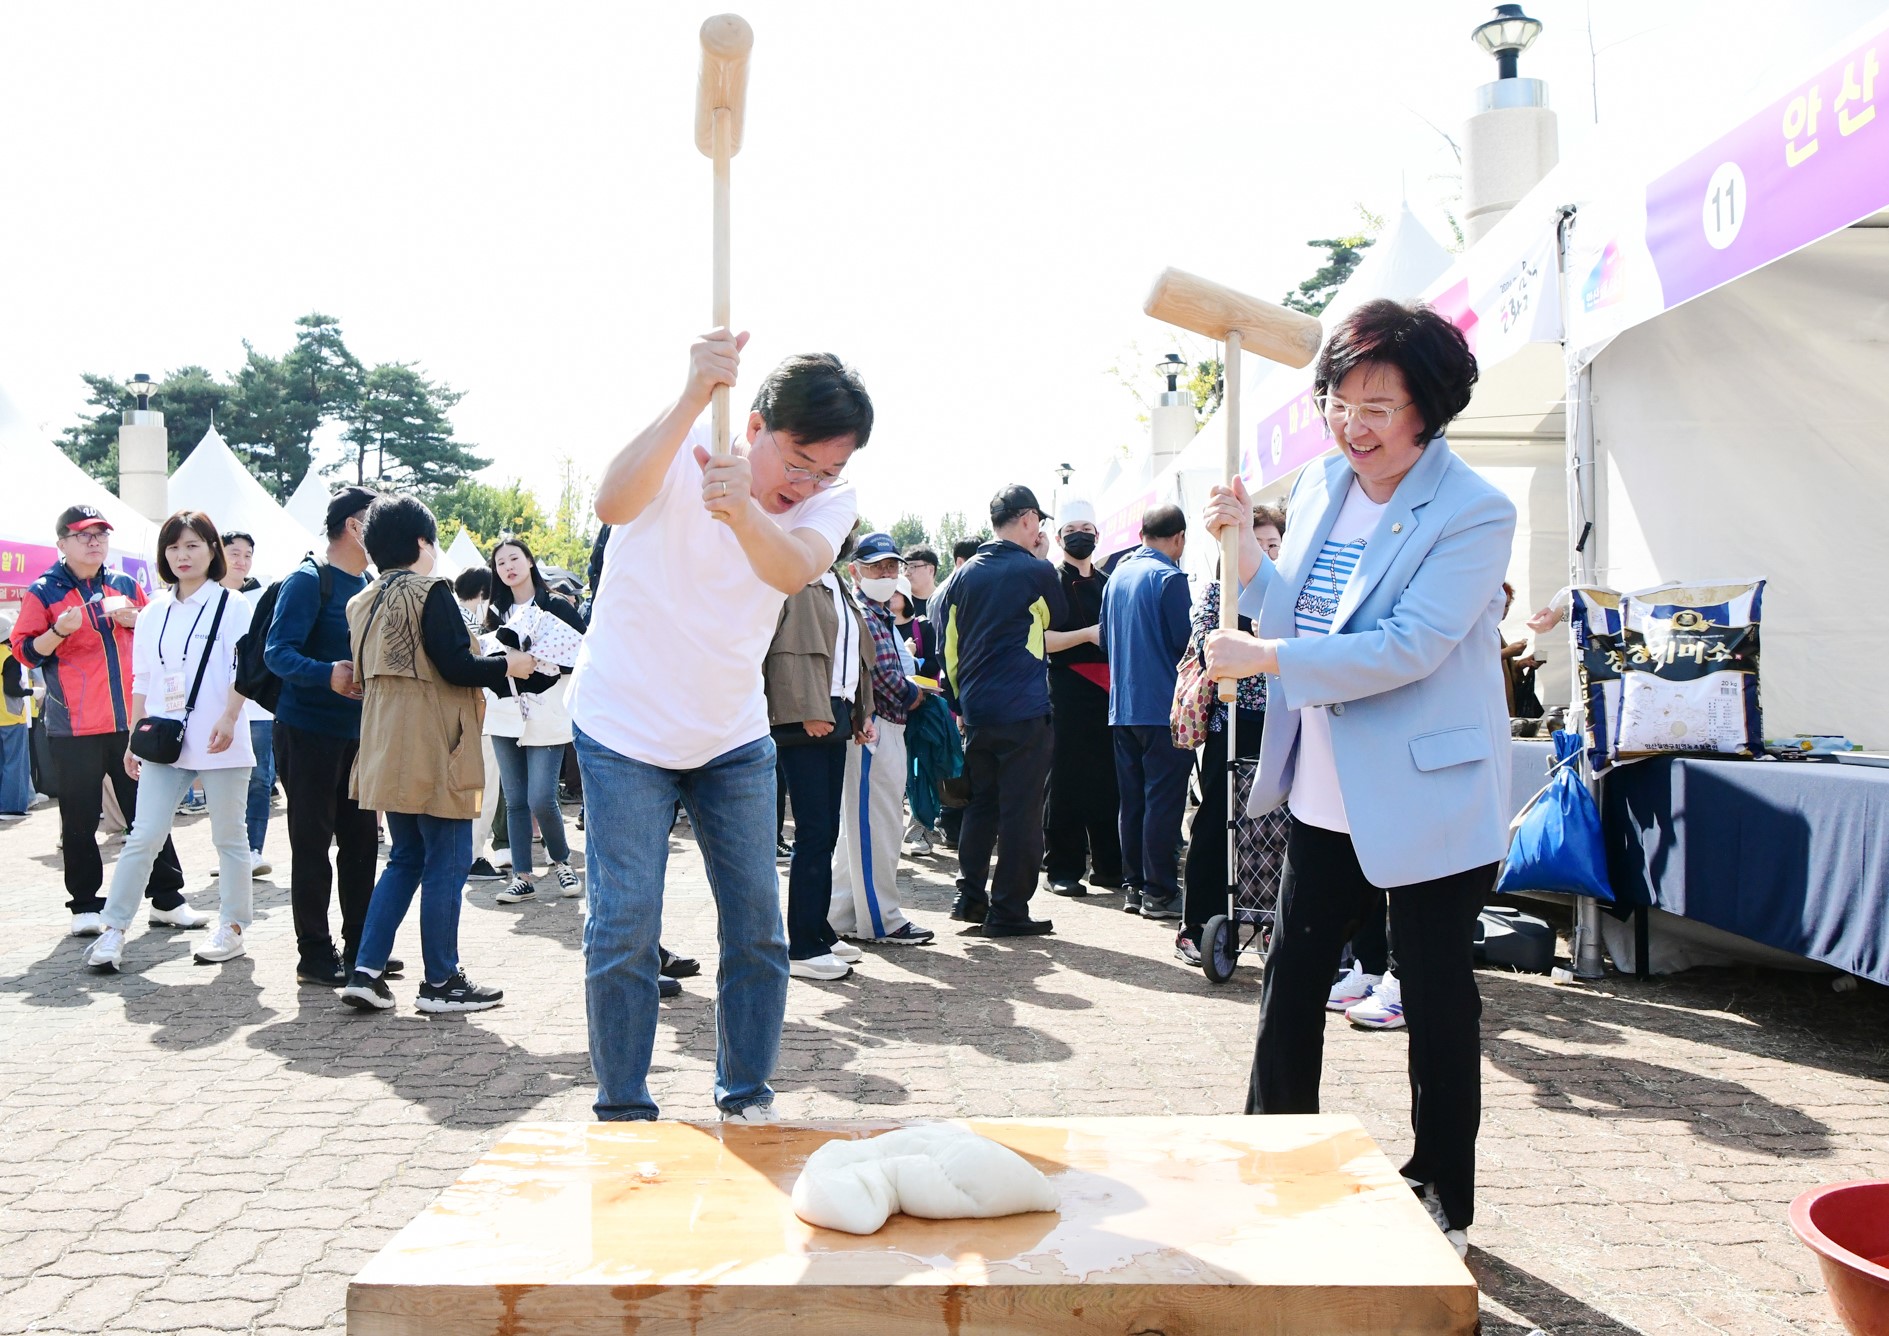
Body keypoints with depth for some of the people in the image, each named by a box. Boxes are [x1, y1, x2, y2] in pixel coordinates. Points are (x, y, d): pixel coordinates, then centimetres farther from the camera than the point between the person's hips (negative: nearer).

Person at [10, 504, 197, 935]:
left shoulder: (125, 586, 13)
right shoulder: (44, 592, 2)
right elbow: (25, 651, -1)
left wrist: (134, 619, 0)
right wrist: (60, 630, -19)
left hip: (131, 722, 3)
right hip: (74, 727, -3)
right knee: (80, 821, 3)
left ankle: (167, 899, 13)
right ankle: (86, 906, 14)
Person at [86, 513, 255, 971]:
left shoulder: (232, 605, -1)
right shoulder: (154, 612, 13)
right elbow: (142, 682, 16)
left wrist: (228, 718, -20)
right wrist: (135, 738, 13)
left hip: (218, 743, -4)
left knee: (229, 837, 6)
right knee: (144, 835, -1)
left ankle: (232, 928, 15)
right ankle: (114, 929, 5)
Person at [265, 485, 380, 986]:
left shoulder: (371, 586, 12)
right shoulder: (309, 580, -11)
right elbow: (278, 651, -20)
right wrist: (327, 675, -35)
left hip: (359, 731, 7)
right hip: (309, 731, -7)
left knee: (363, 841, 10)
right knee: (313, 845, 1)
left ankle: (359, 946, 21)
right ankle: (315, 954, 9)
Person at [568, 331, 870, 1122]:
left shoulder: (829, 502, -9)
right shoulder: (678, 457, -17)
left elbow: (792, 571, -33)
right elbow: (613, 503, -41)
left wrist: (744, 512, -54)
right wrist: (694, 396, -53)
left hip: (735, 738, 4)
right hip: (625, 730, -3)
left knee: (759, 927, 5)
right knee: (624, 929, -5)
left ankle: (747, 1096, 24)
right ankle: (624, 1113, 12)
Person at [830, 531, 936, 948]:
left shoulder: (880, 616, 20)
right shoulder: (862, 615, -12)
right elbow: (882, 676, -19)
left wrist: (911, 690, 4)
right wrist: (915, 695, -2)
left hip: (885, 729, 10)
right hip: (874, 729, -10)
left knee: (857, 825, 14)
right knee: (877, 824, -4)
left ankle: (843, 916, 22)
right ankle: (881, 920, 3)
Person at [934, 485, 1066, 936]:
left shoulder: (965, 573, 7)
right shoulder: (1036, 571, -7)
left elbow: (944, 628, 10)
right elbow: (1058, 616, 13)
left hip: (976, 711, 6)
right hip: (1024, 711, -5)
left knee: (980, 805, 16)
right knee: (1021, 811, 1)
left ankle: (970, 898, 19)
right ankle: (1009, 911, 4)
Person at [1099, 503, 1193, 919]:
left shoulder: (1117, 576, 10)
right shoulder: (1170, 577, -13)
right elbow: (1185, 642, -14)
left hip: (1122, 707, 7)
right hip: (1163, 707, -7)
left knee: (1132, 799, 12)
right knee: (1164, 800, -2)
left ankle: (1133, 885, 18)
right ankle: (1159, 892, 1)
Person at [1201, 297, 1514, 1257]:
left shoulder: (1474, 514, -14)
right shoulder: (1320, 487, 6)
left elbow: (1408, 648, -23)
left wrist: (1263, 659, -24)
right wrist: (1246, 549, -5)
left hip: (1426, 803, -7)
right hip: (1325, 796, 7)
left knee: (1437, 1002, 7)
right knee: (1290, 985, 16)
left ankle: (1442, 1201, 26)